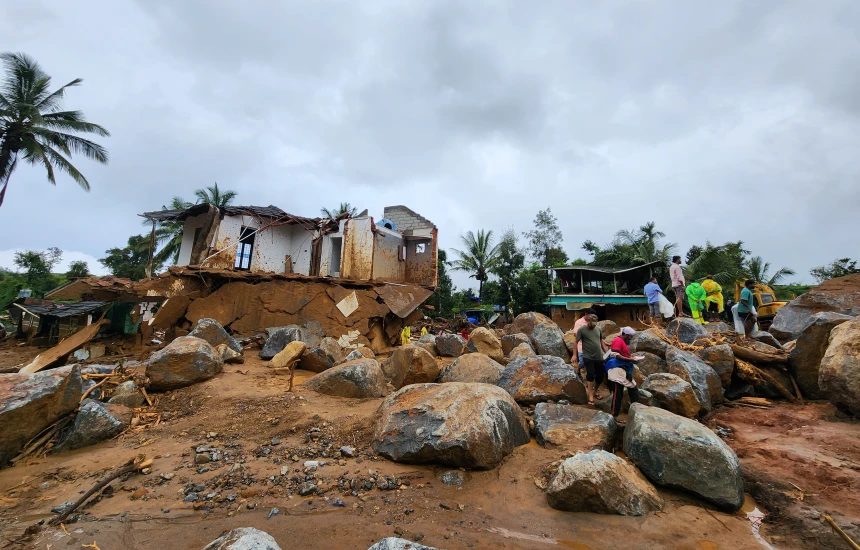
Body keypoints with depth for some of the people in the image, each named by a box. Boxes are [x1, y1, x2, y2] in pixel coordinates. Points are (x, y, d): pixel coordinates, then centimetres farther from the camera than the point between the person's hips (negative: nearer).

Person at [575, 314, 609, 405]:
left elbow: (602, 342, 19)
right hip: (588, 357, -5)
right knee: (591, 375, -12)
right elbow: (576, 342, -3)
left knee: (600, 376, 6)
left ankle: (594, 391, 30)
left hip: (599, 357, 5)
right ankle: (591, 396, -5)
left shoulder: (598, 329, 11)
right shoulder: (581, 330, -5)